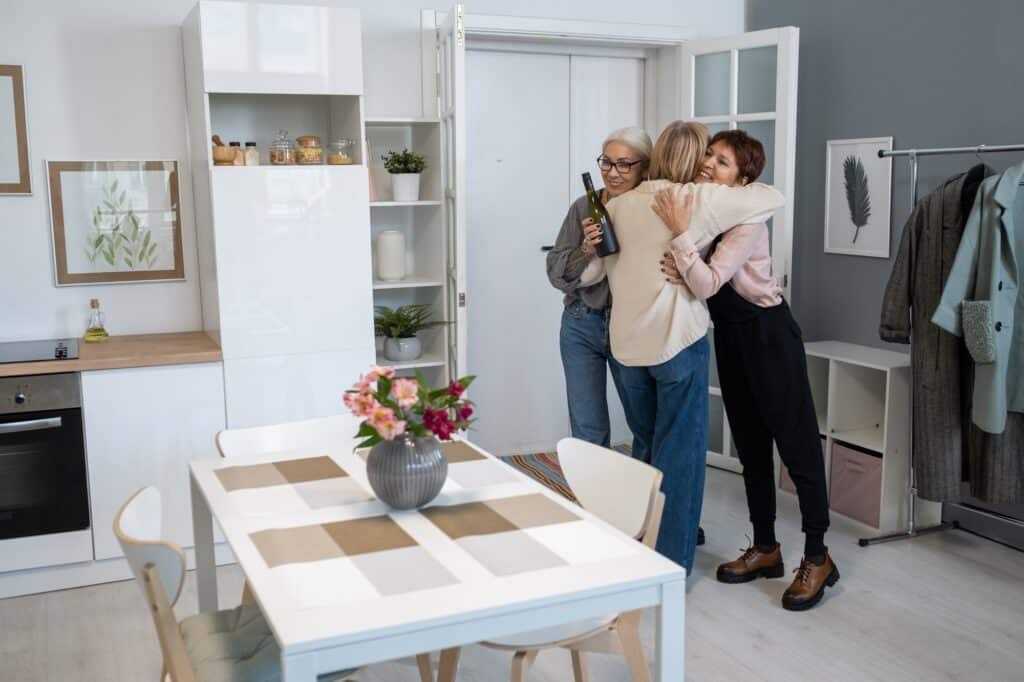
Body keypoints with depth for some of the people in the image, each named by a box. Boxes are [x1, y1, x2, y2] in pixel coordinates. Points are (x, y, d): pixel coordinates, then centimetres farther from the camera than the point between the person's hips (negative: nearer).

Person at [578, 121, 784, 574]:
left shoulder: (619, 205, 7)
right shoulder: (700, 200, -6)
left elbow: (587, 273, 8)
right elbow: (772, 198, 2)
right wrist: (740, 187, 19)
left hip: (627, 343, 5)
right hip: (678, 341, -5)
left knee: (645, 443, 21)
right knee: (680, 450, 5)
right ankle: (669, 565, 12)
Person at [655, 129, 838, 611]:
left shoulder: (747, 222, -20)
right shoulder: (697, 208, 3)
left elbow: (707, 284, -28)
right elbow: (692, 282, 4)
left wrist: (680, 234, -29)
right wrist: (676, 270, -18)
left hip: (767, 334, -8)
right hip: (728, 334, 8)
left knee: (796, 443, -1)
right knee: (750, 444, 14)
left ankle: (817, 558, 9)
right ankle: (765, 548, 25)